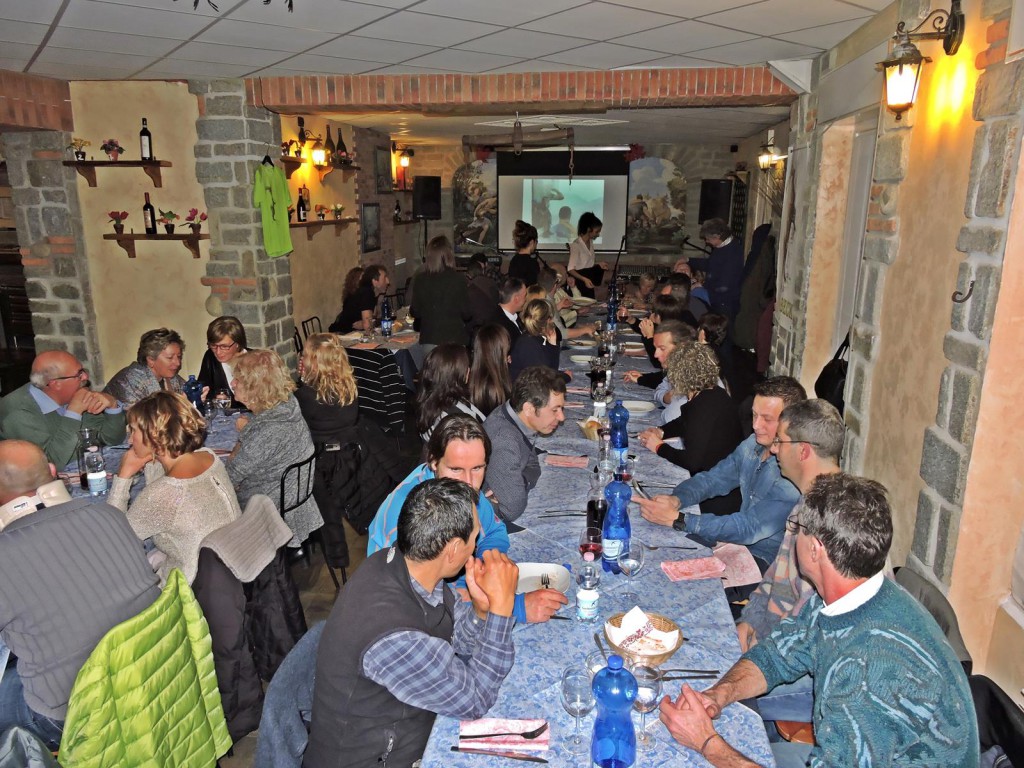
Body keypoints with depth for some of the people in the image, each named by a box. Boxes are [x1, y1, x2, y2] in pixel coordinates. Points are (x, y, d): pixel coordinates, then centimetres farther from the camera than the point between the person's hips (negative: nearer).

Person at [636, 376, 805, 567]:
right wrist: (676, 499, -18)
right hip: (738, 537, 7)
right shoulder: (753, 445, -3)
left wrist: (676, 519, -35)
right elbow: (711, 479, 4)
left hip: (764, 560, -7)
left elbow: (750, 528, -31)